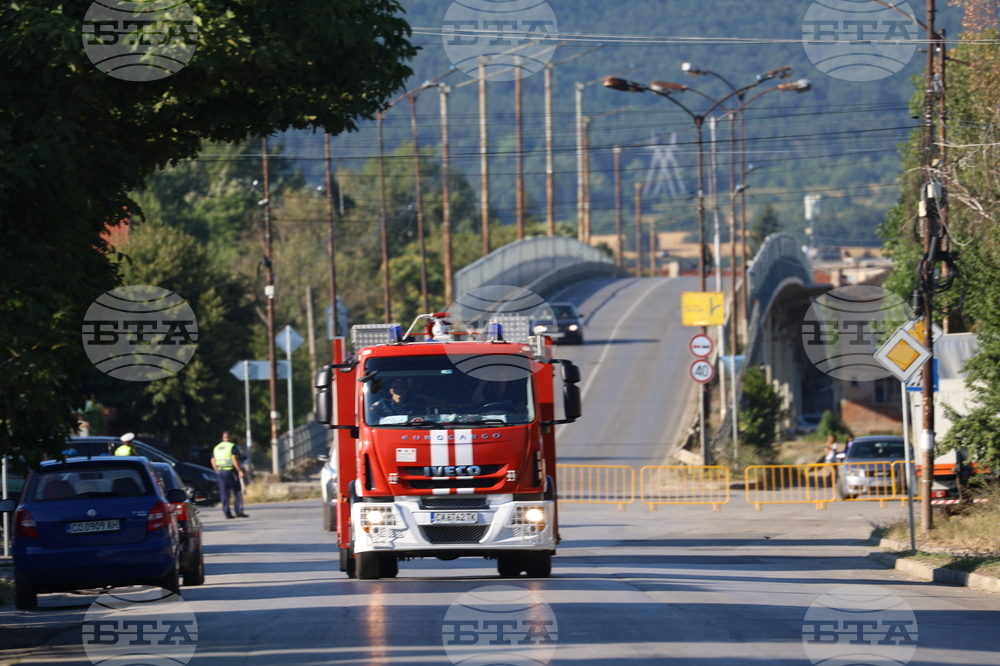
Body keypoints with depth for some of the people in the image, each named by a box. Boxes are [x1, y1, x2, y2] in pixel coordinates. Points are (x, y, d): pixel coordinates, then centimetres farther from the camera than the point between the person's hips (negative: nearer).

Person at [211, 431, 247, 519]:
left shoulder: (216, 447, 13)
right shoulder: (232, 447, -7)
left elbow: (213, 461, 13)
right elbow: (234, 459, -17)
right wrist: (240, 471, -15)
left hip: (221, 472, 6)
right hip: (230, 471, -6)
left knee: (224, 493, 6)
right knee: (237, 492, 0)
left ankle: (226, 512, 2)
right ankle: (239, 511, -4)